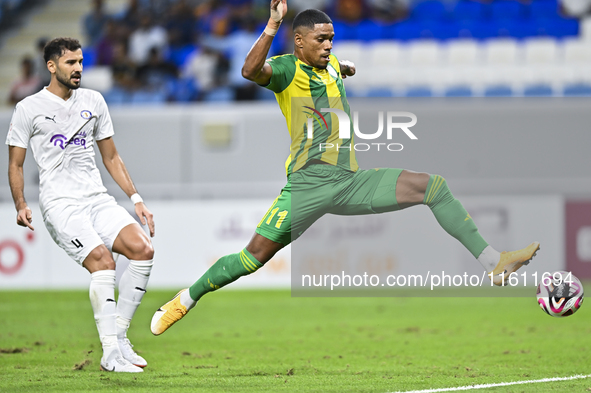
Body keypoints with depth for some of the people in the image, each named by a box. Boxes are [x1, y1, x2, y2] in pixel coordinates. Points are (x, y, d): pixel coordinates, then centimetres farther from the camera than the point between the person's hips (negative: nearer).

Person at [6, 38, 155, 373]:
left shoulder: (94, 101, 15)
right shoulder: (29, 109, 3)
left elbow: (111, 157, 21)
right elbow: (16, 164, 9)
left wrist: (136, 199, 13)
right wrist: (21, 205, -6)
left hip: (98, 199, 5)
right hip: (60, 204, -5)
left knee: (142, 248, -19)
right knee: (103, 260, -28)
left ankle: (119, 336, -7)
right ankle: (111, 353, -27)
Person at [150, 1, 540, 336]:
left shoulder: (330, 65, 18)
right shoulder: (286, 68, -5)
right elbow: (251, 70, -31)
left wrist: (346, 67, 31)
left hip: (351, 181, 6)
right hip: (307, 184, -6)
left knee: (434, 185, -6)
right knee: (255, 255, -10)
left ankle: (493, 262, -7)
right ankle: (186, 299, 10)